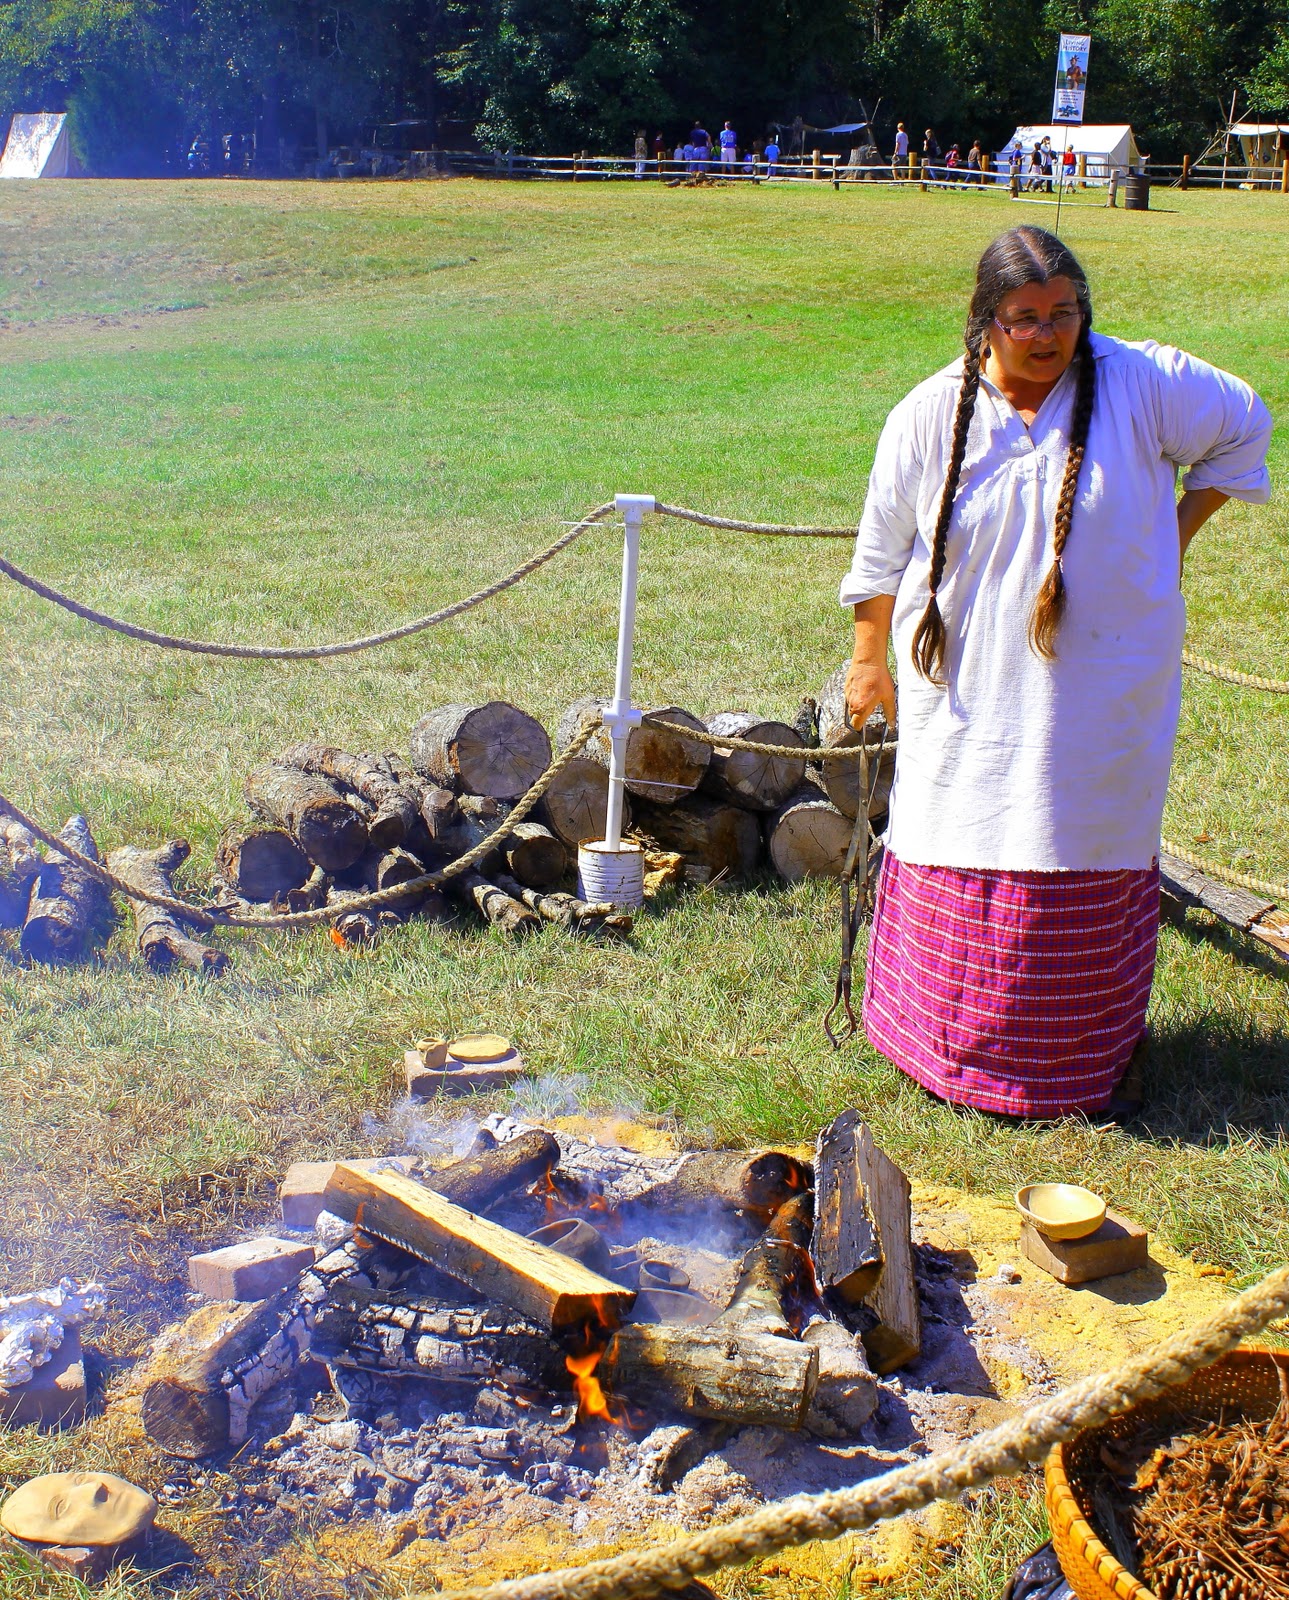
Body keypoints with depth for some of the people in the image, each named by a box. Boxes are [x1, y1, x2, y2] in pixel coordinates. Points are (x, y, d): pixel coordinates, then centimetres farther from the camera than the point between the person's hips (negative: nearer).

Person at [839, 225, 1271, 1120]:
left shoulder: (1143, 384, -7)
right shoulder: (932, 416, -4)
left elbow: (1244, 427, 11)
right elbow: (883, 550, 6)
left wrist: (1179, 532, 5)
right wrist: (871, 658, 11)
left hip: (1105, 692, 0)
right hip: (967, 694, 0)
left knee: (1090, 865, 7)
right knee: (960, 863, 4)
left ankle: (1082, 1052, 23)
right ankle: (946, 1044, 21)